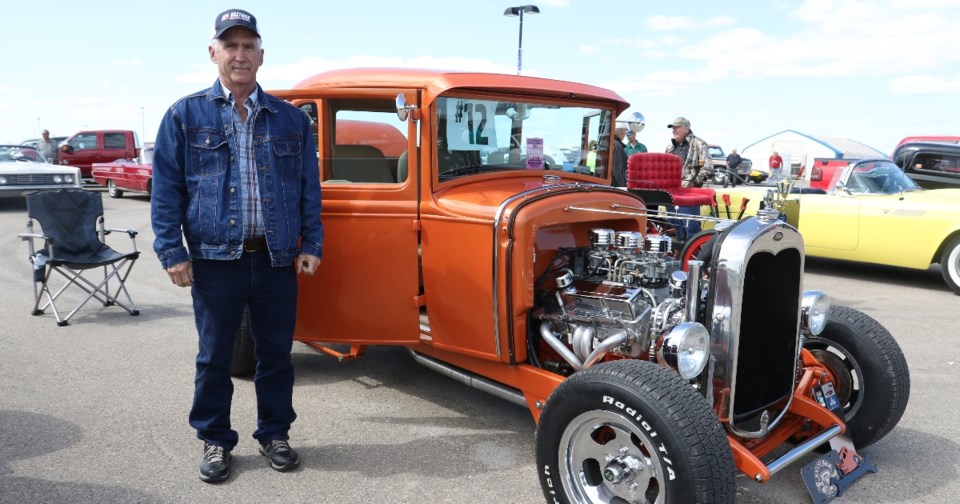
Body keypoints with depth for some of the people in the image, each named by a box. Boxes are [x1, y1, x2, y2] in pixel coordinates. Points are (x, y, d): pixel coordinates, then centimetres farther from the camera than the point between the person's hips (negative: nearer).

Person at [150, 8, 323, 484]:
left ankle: (274, 433, 29)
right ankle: (215, 440, 27)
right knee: (214, 357, 10)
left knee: (276, 353, 11)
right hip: (214, 259, -1)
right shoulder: (185, 115, 3)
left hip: (277, 259, 2)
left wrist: (311, 244, 2)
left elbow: (309, 189, 9)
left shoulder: (291, 118, 7)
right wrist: (171, 251, -5)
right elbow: (165, 188, 1)